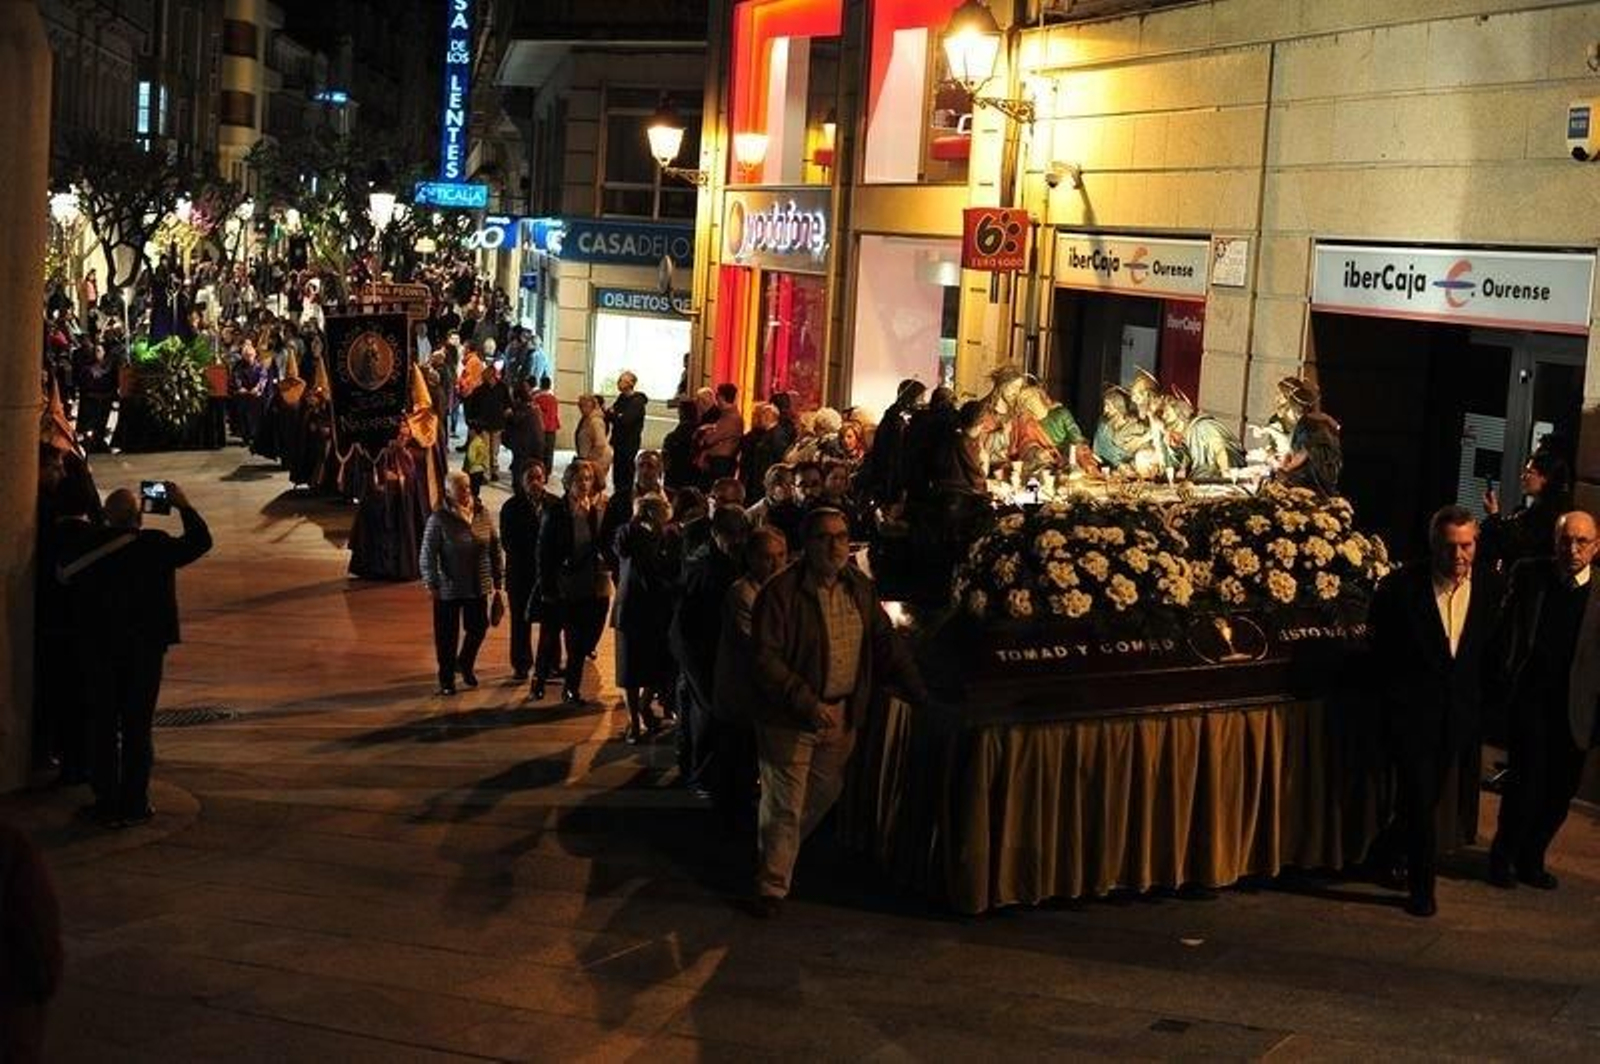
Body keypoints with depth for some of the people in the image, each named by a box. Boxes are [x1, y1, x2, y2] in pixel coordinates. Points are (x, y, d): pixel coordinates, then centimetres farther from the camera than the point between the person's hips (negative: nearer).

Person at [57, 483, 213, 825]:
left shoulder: (84, 548, -8)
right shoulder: (155, 545, -11)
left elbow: (62, 576, 4)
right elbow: (200, 541, 0)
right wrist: (184, 506, 9)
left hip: (97, 649, 1)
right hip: (145, 648, -1)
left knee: (102, 726, 9)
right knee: (138, 727, 7)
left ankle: (107, 803, 10)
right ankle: (134, 804, 8)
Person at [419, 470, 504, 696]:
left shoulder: (482, 513, -3)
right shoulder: (439, 519, -14)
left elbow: (495, 546, 5)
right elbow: (427, 554, -10)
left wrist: (497, 578, 6)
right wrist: (431, 583, -13)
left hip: (478, 586, 4)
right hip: (448, 589, -4)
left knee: (478, 628, 14)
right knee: (448, 635, 6)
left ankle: (465, 664, 41)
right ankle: (446, 679, 23)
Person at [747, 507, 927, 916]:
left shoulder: (860, 588, 6)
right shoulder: (782, 591, -14)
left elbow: (885, 642, 13)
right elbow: (766, 659, -17)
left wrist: (918, 690, 5)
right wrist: (807, 703, -23)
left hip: (842, 713, 6)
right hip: (789, 716, -6)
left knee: (825, 791, 16)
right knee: (785, 805, -2)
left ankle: (777, 850, 39)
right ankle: (772, 886, 10)